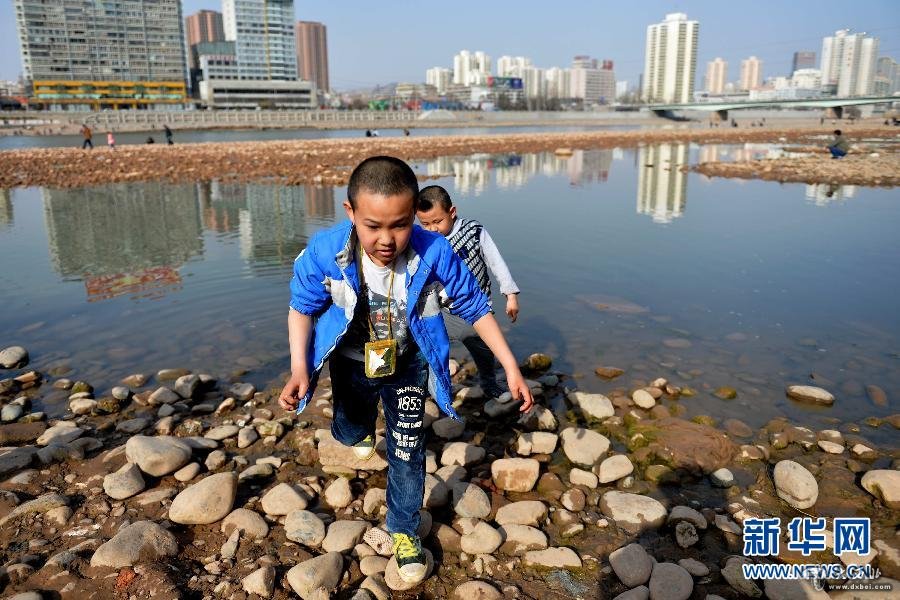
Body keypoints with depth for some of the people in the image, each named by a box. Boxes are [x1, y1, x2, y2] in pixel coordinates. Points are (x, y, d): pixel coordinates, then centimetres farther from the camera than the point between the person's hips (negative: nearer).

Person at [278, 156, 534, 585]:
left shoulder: (435, 255, -32)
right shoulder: (324, 252, -31)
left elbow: (475, 308, -17)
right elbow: (303, 307, -13)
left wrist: (511, 368, -17)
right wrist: (299, 368, -25)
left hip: (408, 362, -1)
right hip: (351, 361, 1)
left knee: (407, 451, 7)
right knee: (349, 435, 24)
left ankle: (404, 531, 33)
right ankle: (363, 425, 63)